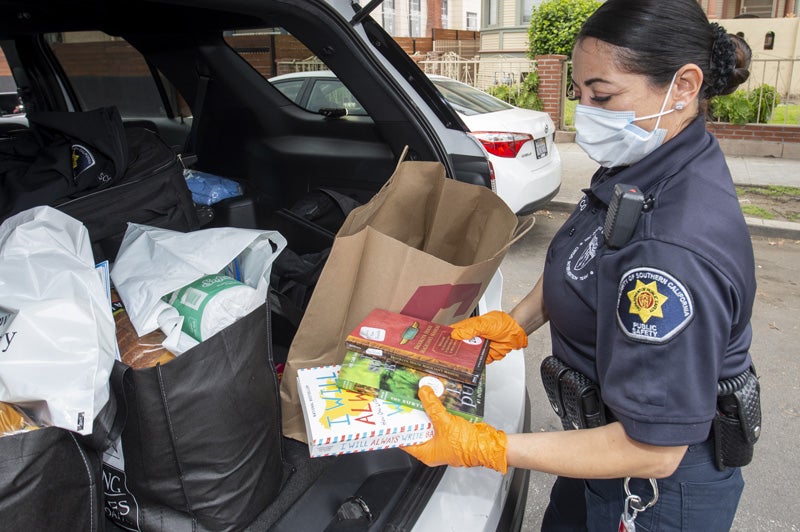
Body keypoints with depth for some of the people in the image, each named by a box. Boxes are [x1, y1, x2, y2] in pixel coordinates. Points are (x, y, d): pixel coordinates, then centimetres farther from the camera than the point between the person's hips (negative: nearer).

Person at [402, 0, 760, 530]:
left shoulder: (675, 249, -37)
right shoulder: (652, 165, -7)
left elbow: (652, 450, -32)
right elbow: (584, 265, 10)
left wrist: (484, 448, -32)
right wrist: (517, 322, -1)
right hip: (609, 427, 8)